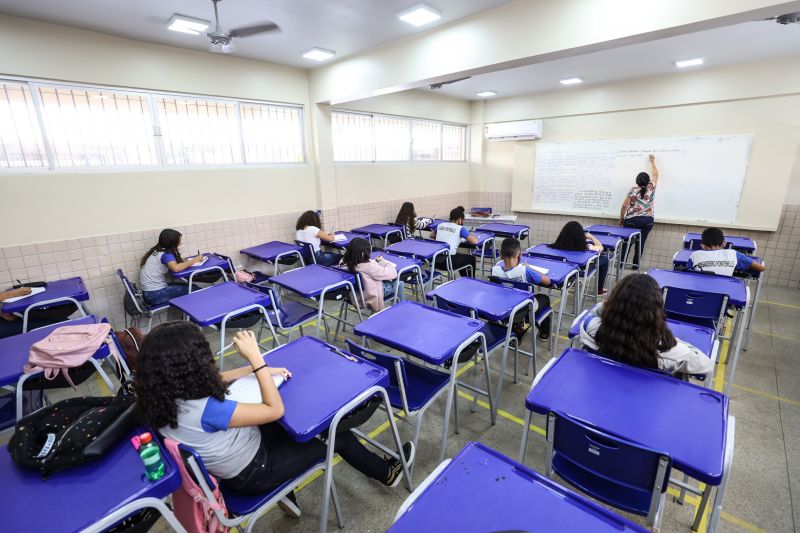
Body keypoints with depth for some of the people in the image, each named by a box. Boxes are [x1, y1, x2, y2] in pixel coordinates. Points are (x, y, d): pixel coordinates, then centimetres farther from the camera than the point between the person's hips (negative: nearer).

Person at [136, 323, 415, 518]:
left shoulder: (164, 398, -13)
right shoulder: (207, 411, -39)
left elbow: (213, 381, 3)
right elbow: (276, 409, -31)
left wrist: (258, 370, -8)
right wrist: (256, 357, -31)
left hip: (226, 468, 8)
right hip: (251, 473, -7)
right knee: (337, 433, 5)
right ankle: (387, 473, 30)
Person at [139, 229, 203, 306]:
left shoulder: (157, 251, 9)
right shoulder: (165, 254, -17)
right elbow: (176, 268, -35)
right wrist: (194, 260, -24)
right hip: (155, 294, -9)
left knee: (191, 286, 10)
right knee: (193, 290, -8)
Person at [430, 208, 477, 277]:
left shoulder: (440, 225, 12)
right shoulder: (460, 228, -4)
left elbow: (431, 236, 30)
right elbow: (474, 241, -10)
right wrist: (471, 236, 12)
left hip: (435, 260, 6)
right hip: (447, 262, -6)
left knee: (460, 257, 36)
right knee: (471, 258, 22)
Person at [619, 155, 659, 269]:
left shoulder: (633, 190, -5)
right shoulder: (651, 188, 3)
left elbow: (625, 206, -8)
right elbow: (655, 175, 21)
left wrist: (621, 218, 3)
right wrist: (652, 162, 32)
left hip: (632, 220, -3)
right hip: (648, 221, 3)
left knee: (626, 241, 5)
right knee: (641, 242, 6)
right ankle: (636, 264, 8)